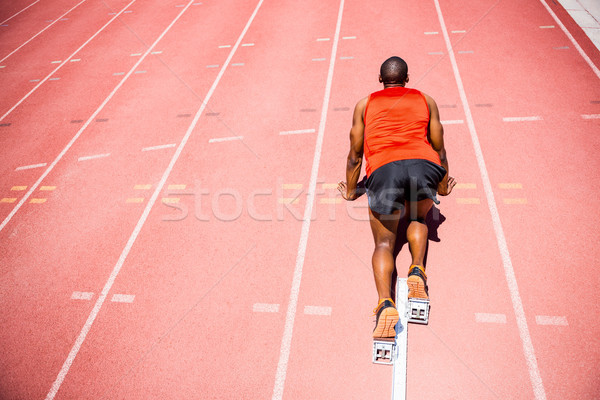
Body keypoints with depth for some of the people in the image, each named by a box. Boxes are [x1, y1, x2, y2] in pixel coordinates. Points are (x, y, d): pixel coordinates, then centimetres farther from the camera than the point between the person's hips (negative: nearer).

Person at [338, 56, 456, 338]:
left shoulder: (365, 104, 26)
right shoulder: (426, 100, 27)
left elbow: (355, 154, 25)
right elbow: (439, 148, 29)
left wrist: (351, 191, 38)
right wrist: (443, 186, 44)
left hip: (383, 169, -1)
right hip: (423, 165, 1)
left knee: (384, 242, 6)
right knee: (417, 219, 29)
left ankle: (385, 303, -20)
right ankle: (417, 271, 2)